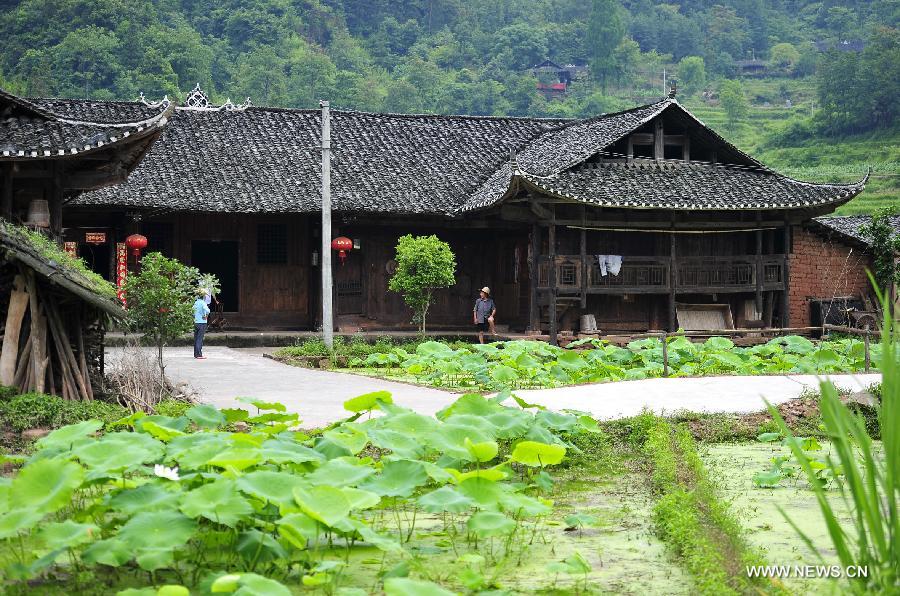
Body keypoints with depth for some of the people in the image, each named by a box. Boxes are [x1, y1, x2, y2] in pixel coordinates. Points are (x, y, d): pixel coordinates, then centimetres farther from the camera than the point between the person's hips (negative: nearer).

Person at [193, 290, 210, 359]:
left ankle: (196, 354, 16)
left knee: (196, 338, 12)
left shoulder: (196, 302, 10)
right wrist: (206, 316, -15)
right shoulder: (202, 303, -13)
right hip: (202, 323, -7)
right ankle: (199, 355, -6)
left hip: (196, 322, 7)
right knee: (200, 339, -6)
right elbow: (207, 310, -30)